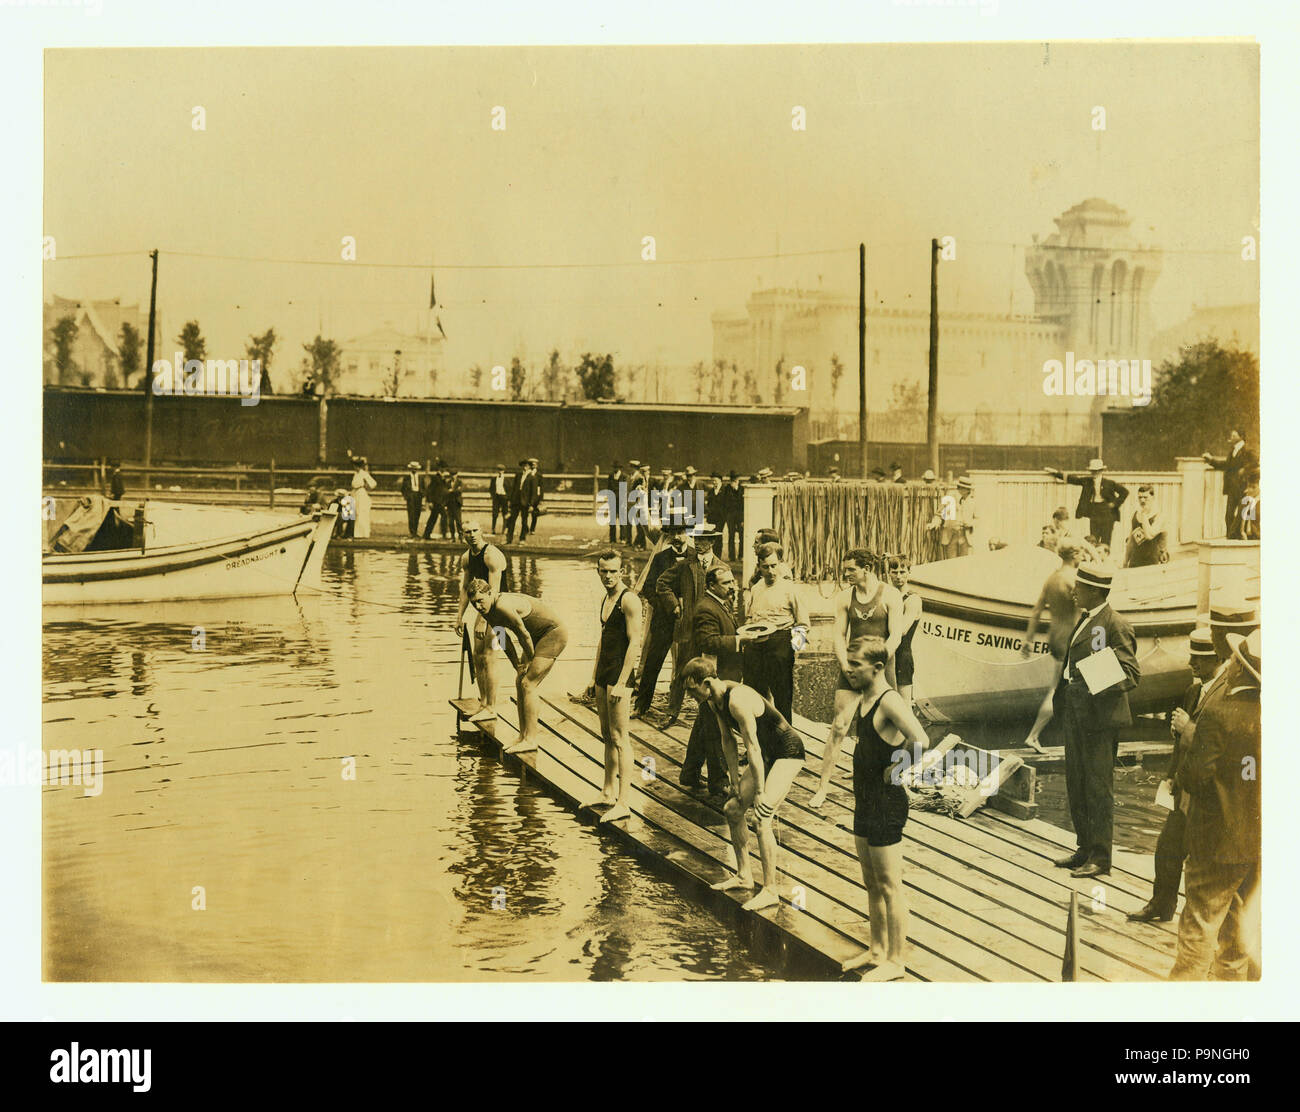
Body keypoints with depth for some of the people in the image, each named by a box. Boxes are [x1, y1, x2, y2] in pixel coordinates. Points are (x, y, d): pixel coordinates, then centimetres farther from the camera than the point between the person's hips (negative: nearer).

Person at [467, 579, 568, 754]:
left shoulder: (503, 606, -30)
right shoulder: (487, 612, 0)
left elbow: (524, 635, -22)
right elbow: (502, 638, 14)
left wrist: (530, 661, -8)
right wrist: (517, 664, 16)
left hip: (554, 633, -9)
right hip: (538, 636, 9)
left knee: (528, 684, -13)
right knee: (520, 682, 8)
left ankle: (531, 739, -11)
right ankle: (524, 735, 15)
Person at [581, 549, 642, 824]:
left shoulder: (629, 600, -13)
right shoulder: (605, 599, 16)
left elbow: (634, 642, -18)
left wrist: (621, 683, -21)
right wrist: (594, 677, 22)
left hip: (620, 672, -9)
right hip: (604, 672, 9)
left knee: (619, 737, -10)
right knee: (607, 735, 15)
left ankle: (622, 803, -9)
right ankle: (608, 793, 24)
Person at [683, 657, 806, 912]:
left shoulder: (737, 700, -29)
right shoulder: (715, 699, -1)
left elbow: (753, 748, -27)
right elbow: (728, 741, 9)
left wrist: (760, 793, -24)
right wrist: (736, 781, 7)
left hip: (788, 752, -10)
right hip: (767, 754, 10)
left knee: (762, 818, -18)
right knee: (732, 809, 11)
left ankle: (770, 891, -11)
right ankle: (744, 875, 24)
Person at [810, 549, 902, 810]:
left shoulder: (889, 595, -3)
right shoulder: (845, 597, 8)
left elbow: (895, 636, -8)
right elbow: (838, 635, 7)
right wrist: (845, 665, -8)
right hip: (851, 668, 2)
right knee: (839, 727, -5)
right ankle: (823, 785, -1)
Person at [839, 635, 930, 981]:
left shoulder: (889, 702, -20)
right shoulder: (864, 699, 8)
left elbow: (920, 741, -36)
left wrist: (897, 769, -21)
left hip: (886, 803, -10)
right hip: (866, 801, 10)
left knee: (890, 886, 1)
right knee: (872, 884, 18)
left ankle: (895, 962, 10)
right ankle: (877, 951, 30)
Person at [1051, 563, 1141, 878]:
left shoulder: (1116, 625, -11)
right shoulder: (1083, 621, 16)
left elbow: (1132, 673, -15)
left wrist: (1105, 684, -31)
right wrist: (1062, 704, 18)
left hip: (1100, 718, -9)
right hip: (1076, 716, 9)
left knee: (1099, 788, -2)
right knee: (1076, 786, 14)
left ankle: (1100, 858, 5)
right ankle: (1085, 850, 25)